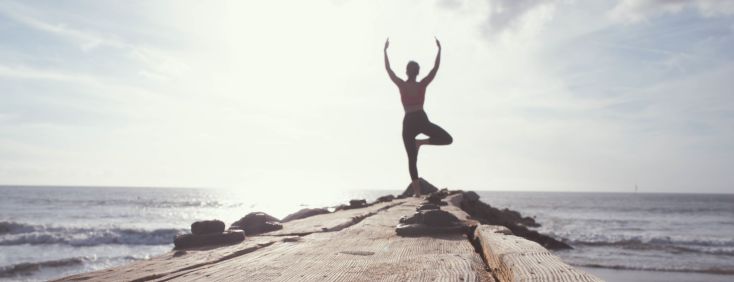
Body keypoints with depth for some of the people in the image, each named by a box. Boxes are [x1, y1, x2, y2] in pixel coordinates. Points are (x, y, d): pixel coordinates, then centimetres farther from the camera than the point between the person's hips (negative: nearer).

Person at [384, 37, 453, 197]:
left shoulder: (402, 85, 1)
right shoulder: (422, 85, 2)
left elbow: (388, 69, 9)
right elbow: (436, 68, 9)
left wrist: (385, 50, 16)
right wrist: (439, 49, 15)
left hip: (408, 122, 1)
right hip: (422, 120, -1)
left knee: (412, 159, 5)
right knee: (448, 139, 13)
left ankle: (417, 192, -2)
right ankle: (421, 141, -6)